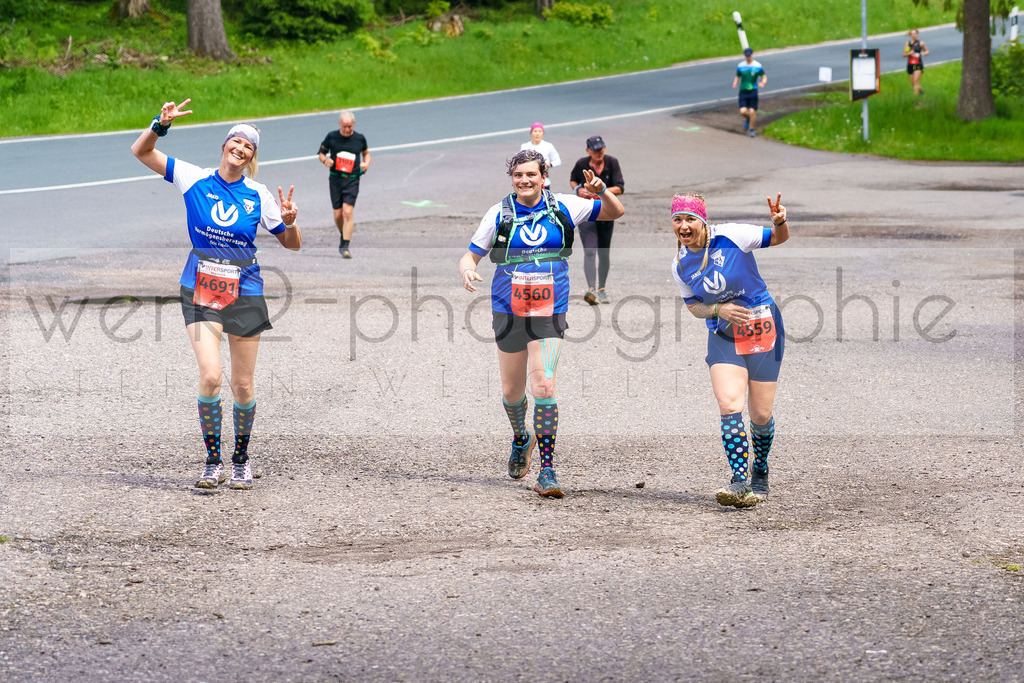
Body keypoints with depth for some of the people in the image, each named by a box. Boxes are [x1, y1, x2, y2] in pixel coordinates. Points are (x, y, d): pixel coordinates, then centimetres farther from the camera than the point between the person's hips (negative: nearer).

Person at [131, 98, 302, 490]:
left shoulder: (258, 195, 2)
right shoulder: (194, 179, 0)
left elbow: (292, 244, 7)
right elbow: (141, 152, 2)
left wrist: (289, 221, -14)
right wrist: (162, 124, -15)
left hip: (244, 292, 1)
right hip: (200, 290, -1)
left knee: (243, 385, 5)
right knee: (210, 376, -15)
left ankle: (241, 459, 25)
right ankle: (213, 463, -2)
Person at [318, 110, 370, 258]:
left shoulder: (359, 138, 4)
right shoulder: (332, 137, 2)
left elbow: (366, 152, 23)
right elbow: (321, 152, 13)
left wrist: (366, 163, 3)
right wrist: (325, 160, -9)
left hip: (352, 180, -1)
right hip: (335, 179, 1)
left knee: (348, 212, -15)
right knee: (338, 214, 2)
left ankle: (345, 246, -16)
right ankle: (344, 237, 31)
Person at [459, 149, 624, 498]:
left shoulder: (562, 207, 2)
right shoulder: (499, 214, 0)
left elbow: (615, 212, 9)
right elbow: (471, 255, 5)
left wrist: (601, 191, -12)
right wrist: (467, 271, -19)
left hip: (549, 315, -1)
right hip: (508, 313, 1)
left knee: (543, 387, -16)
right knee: (512, 392, 11)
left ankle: (547, 471, -10)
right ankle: (521, 438, 45)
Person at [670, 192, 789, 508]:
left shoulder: (731, 236, -14)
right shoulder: (680, 266, -2)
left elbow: (779, 238, -3)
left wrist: (780, 222, -27)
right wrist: (718, 310, -11)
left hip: (762, 328, -2)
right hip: (723, 336, 2)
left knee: (761, 416, 1)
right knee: (728, 404, -20)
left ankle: (760, 472, 28)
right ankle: (739, 481, -19)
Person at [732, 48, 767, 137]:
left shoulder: (758, 66, -2)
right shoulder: (740, 66, 4)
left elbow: (764, 77, 5)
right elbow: (737, 77, 15)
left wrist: (762, 83, -18)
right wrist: (735, 83, -8)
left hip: (753, 91, -1)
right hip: (743, 91, 1)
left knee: (752, 111, -5)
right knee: (743, 111, -10)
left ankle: (751, 130, 13)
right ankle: (747, 119, 27)